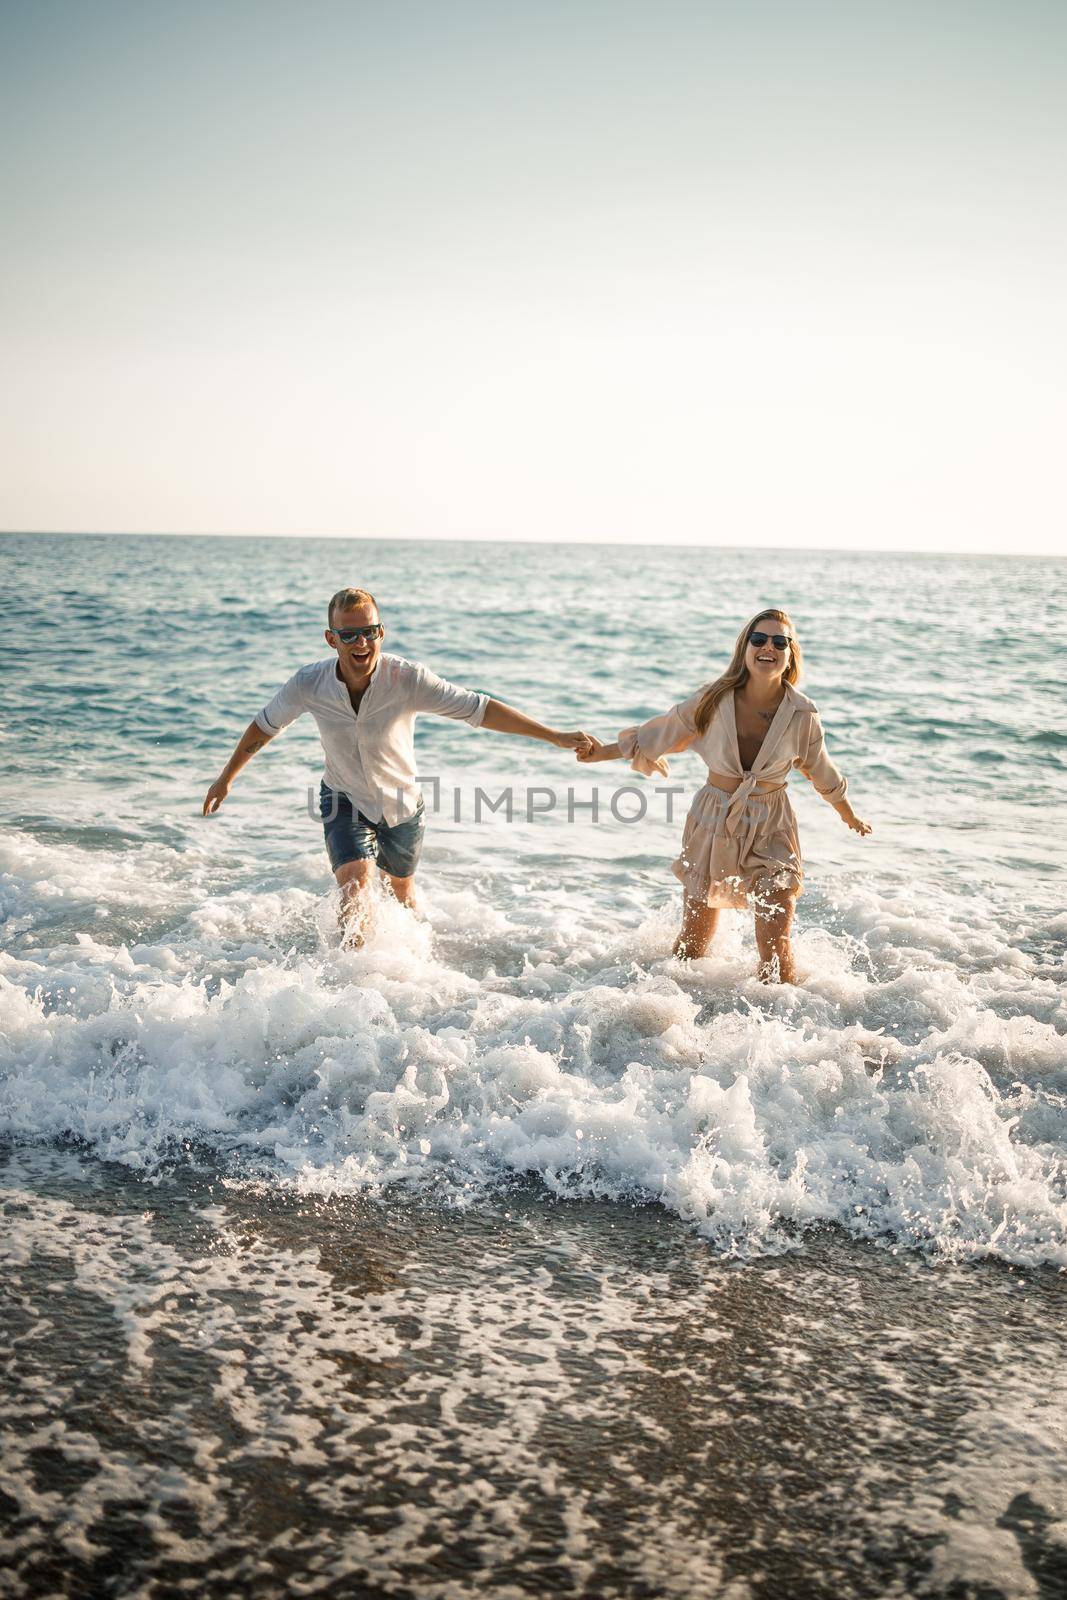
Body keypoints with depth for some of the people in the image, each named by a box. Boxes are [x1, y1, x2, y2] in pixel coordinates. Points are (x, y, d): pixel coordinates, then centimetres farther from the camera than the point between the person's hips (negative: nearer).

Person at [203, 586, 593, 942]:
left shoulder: (408, 679, -28)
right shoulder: (309, 685, -23)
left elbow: (479, 709, -26)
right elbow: (265, 725, -3)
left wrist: (556, 737, -29)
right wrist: (226, 778, 8)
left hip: (402, 803, 1)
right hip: (344, 800, -1)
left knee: (402, 890, 22)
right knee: (355, 882, -25)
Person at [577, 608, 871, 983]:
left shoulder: (802, 714, -12)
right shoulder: (714, 699, -13)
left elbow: (821, 770, 7)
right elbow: (659, 735, 2)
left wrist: (850, 817, 21)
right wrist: (604, 752, 2)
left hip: (770, 833, -1)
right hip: (713, 824, 1)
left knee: (775, 946, -8)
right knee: (694, 940, 12)